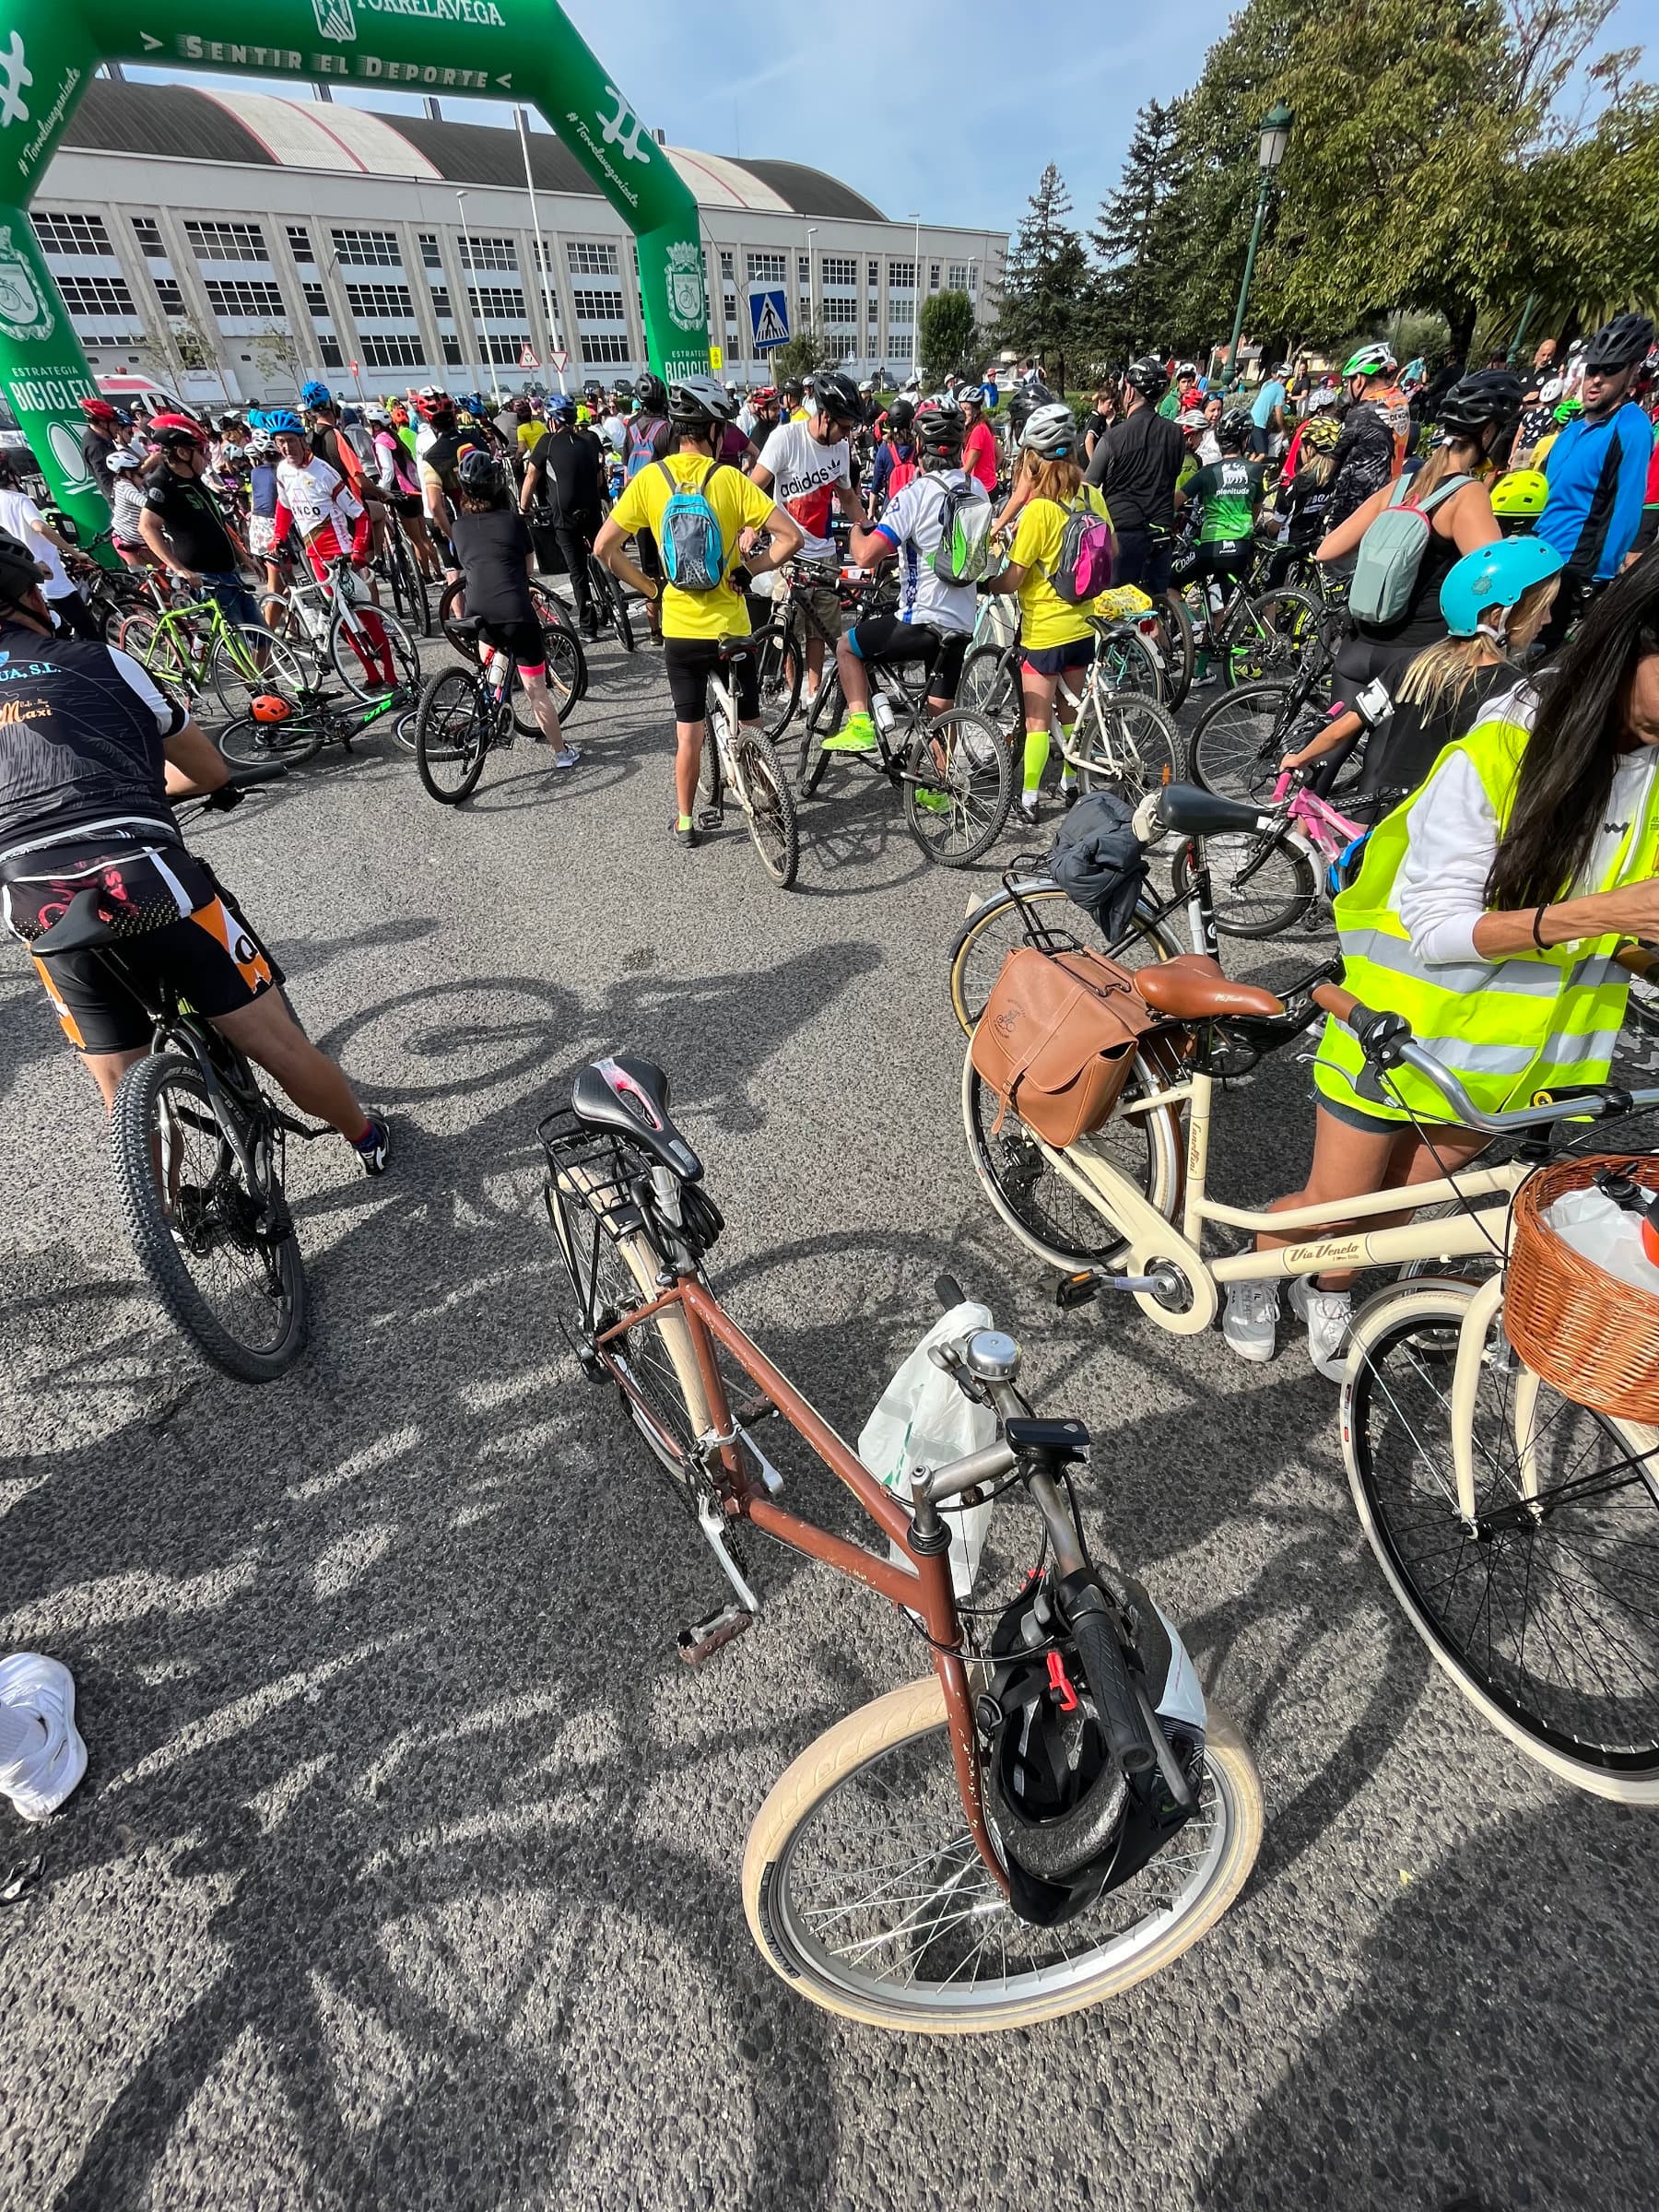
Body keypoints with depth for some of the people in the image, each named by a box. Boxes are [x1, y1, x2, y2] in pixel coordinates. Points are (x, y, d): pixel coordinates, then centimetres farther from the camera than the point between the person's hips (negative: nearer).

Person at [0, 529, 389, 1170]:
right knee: (273, 1041, 9)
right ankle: (366, 1137, 26)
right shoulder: (96, 660, 13)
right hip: (140, 874, -3)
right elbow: (212, 772, 22)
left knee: (124, 1093, 15)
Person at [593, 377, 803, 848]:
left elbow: (604, 547, -3)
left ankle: (685, 822, 18)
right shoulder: (731, 479, -9)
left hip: (679, 627, 2)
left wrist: (649, 588, 5)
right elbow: (791, 535, -13)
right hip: (731, 626, -2)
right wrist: (750, 568, -3)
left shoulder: (649, 478, -2)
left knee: (688, 729, 12)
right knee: (748, 726, 13)